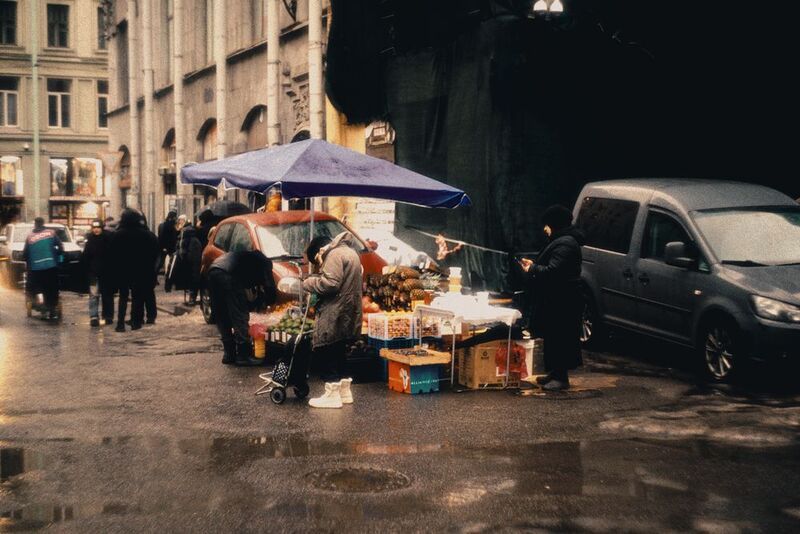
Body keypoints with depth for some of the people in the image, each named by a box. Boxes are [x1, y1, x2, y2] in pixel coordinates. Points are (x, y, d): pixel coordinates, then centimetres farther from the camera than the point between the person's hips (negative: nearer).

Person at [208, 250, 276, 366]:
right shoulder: (265, 262, 18)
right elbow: (269, 287, 13)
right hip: (228, 275, -8)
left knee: (222, 318, 18)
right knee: (240, 317, 1)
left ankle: (228, 354, 22)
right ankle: (243, 355, 4)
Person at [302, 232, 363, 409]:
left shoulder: (335, 254, -13)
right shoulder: (349, 252, 20)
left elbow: (330, 283, -22)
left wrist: (309, 283, -8)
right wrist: (318, 278, 15)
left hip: (335, 315, -10)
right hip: (347, 313, 10)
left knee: (329, 353, -5)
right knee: (338, 353, 17)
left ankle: (332, 395, -3)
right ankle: (344, 391, 23)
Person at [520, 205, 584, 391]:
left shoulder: (565, 244, -18)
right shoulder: (562, 241, 17)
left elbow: (553, 271, -23)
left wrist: (533, 269, -9)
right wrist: (534, 265, 13)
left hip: (563, 302, -11)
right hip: (557, 300, 11)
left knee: (559, 338, -6)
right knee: (552, 337, 15)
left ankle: (561, 377, -2)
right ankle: (555, 373, 24)